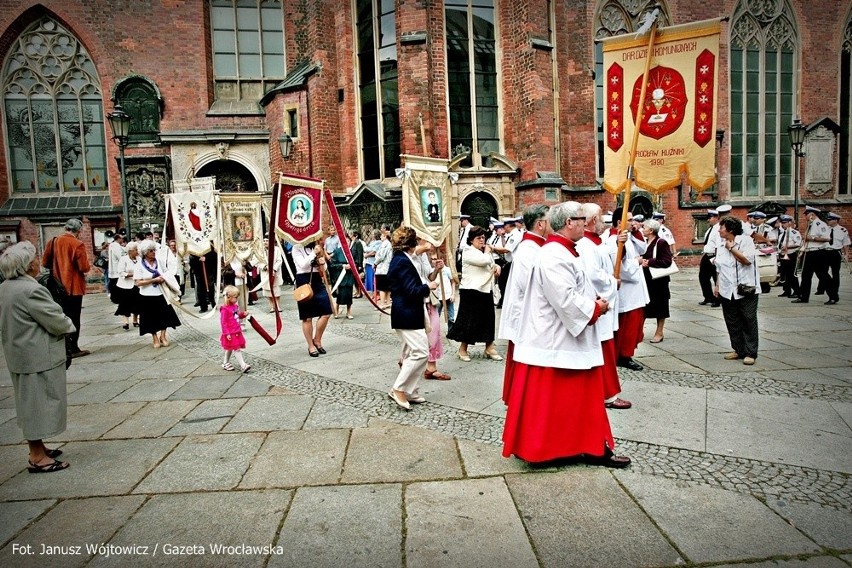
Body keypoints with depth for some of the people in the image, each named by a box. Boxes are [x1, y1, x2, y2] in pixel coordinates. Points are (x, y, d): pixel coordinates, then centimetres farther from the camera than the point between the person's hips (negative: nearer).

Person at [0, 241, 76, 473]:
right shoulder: (31, 290, -23)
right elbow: (57, 323, -21)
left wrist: (62, 323, 9)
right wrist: (68, 324, 2)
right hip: (39, 358, -10)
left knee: (30, 403, 18)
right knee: (39, 402, 0)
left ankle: (37, 448, 30)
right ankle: (37, 458, 8)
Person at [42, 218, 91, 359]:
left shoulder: (52, 242, 2)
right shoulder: (78, 244, -14)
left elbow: (45, 263, 7)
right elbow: (84, 268, -18)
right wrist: (89, 267, 2)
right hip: (74, 287, -5)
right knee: (74, 318, 4)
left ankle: (65, 347, 22)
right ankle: (73, 349, 8)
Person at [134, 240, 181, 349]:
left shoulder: (158, 262, 2)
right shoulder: (140, 265, -8)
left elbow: (165, 275, 17)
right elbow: (137, 283, -14)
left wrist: (164, 279, -6)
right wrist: (154, 280, -19)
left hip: (160, 294, 3)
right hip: (147, 296, -3)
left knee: (165, 315, 4)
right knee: (152, 318, 8)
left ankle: (162, 336, 22)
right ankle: (155, 338, 23)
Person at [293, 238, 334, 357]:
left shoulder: (317, 247, 14)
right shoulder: (297, 248, -1)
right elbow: (302, 265, -17)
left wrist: (322, 263, -6)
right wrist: (314, 253, -15)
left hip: (317, 280, 5)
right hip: (304, 281, -5)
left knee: (326, 312, -2)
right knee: (307, 317, 2)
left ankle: (317, 341, 17)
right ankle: (311, 346, 14)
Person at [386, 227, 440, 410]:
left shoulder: (401, 259, 13)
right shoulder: (403, 262, -18)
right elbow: (412, 291, -21)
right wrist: (428, 286, -7)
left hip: (407, 314, 11)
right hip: (407, 315, -11)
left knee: (412, 353, 15)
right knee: (420, 352, -10)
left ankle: (409, 391, 22)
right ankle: (398, 390, -2)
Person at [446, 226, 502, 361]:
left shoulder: (483, 251, 18)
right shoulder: (468, 252, -11)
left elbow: (491, 264, 29)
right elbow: (485, 260, -24)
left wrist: (497, 267, 6)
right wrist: (487, 252, -4)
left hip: (485, 289, 8)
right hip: (471, 290, -8)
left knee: (488, 319, 9)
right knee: (470, 319, -2)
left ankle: (489, 348, 18)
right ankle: (463, 349, 12)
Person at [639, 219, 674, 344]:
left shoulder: (661, 243, -12)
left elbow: (667, 261, -19)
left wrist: (649, 262, -21)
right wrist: (640, 260, -3)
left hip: (658, 280, -6)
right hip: (645, 279, 7)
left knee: (659, 306, 6)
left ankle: (659, 333, 17)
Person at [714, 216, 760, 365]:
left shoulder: (745, 240, -7)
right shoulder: (721, 245, 12)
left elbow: (747, 260, -20)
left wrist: (732, 248, -15)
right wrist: (717, 285, 16)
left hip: (746, 290, -6)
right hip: (727, 291, 6)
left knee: (749, 321, -1)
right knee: (732, 322, 9)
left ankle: (750, 353, 4)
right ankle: (738, 350, 18)